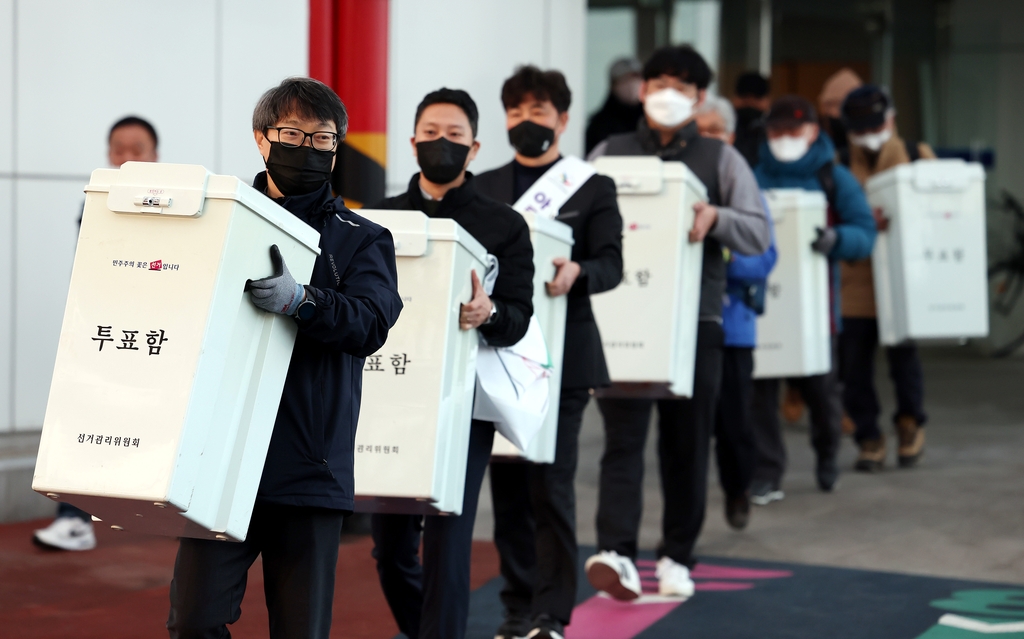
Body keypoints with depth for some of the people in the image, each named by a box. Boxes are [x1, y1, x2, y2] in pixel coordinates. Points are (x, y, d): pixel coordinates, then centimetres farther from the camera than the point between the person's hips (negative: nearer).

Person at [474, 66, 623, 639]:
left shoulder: (593, 189, 6)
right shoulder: (483, 189, 16)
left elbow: (611, 264, -3)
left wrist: (576, 273, -23)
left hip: (562, 356, -3)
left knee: (550, 485, -7)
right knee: (507, 484, 5)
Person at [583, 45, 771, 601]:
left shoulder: (720, 159, 9)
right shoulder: (609, 154, 12)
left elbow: (759, 234, 2)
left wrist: (715, 217, -17)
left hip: (694, 322, 0)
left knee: (686, 445, 6)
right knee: (622, 438, -9)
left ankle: (677, 557, 17)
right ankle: (617, 553, -18)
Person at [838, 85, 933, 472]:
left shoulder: (918, 157, 9)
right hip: (856, 277, 0)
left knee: (902, 350, -5)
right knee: (855, 358, -1)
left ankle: (910, 422, 22)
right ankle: (869, 439, 14)